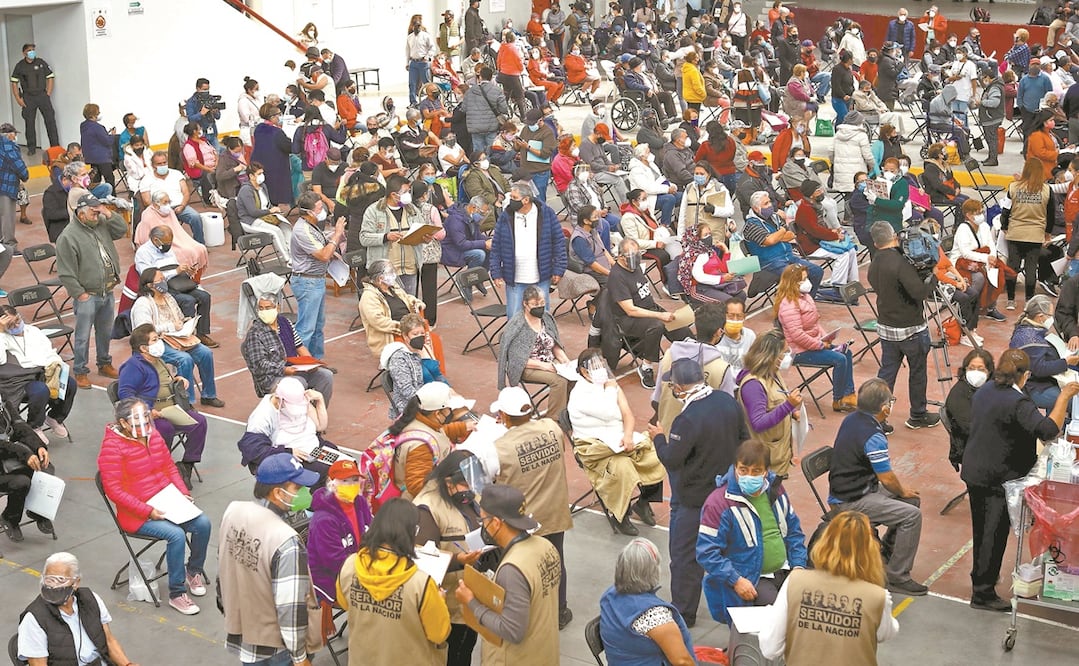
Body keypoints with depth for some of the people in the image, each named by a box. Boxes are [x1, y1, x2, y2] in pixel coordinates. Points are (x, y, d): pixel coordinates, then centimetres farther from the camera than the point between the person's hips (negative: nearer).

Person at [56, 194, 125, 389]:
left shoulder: (102, 225, 5)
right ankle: (80, 372, 12)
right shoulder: (68, 237, -16)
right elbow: (66, 273, -16)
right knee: (83, 337, 1)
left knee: (105, 332, 21)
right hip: (87, 296, -7)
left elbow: (122, 229, 13)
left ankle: (104, 364, 37)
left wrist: (109, 215, -2)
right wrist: (80, 294, -16)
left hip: (107, 292, 7)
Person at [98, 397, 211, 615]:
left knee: (203, 523, -15)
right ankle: (176, 593, -14)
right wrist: (147, 511, -22)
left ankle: (194, 570, 10)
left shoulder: (153, 435, 7)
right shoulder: (112, 447, -15)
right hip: (136, 515, -7)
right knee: (176, 534, -28)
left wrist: (184, 493, 2)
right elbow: (114, 491, -18)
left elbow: (169, 468, 17)